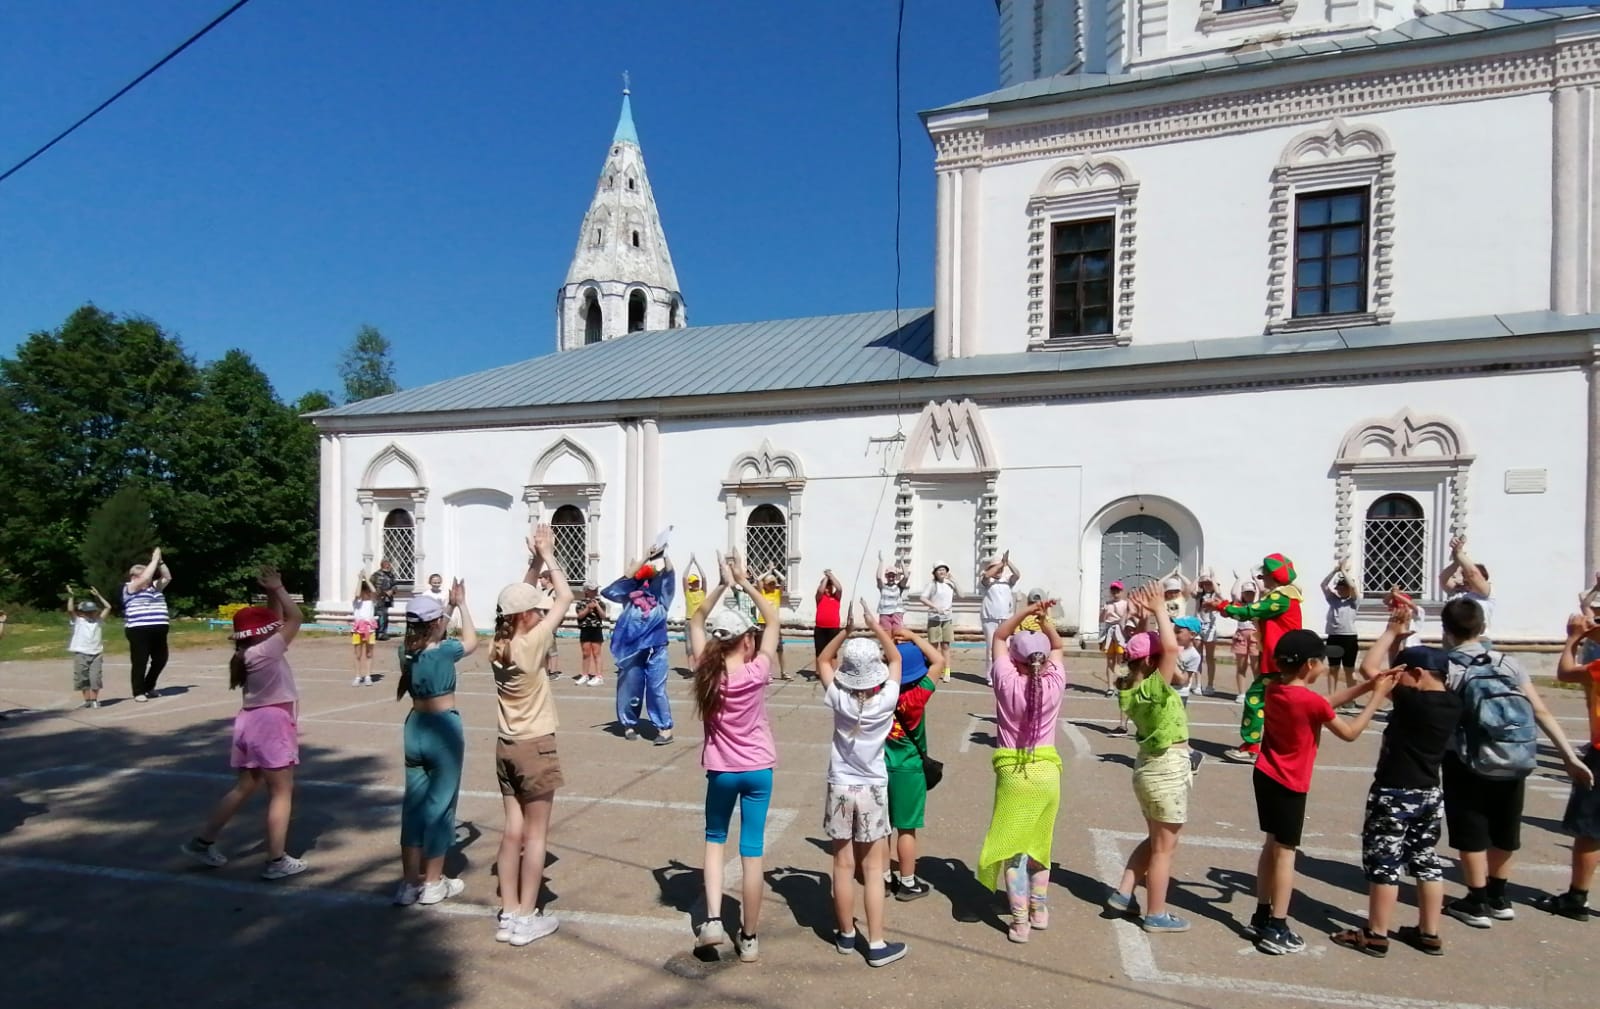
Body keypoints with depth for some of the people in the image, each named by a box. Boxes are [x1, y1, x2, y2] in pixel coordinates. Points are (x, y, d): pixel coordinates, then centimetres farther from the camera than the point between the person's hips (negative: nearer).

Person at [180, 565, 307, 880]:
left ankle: (202, 842, 28)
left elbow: (277, 619, 16)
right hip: (271, 724, -9)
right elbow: (295, 618, -19)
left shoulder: (252, 651, 7)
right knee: (282, 792, 0)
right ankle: (277, 861, 4)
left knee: (244, 788, 22)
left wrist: (272, 592, 7)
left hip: (254, 722, 9)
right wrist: (277, 589, -11)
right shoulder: (264, 651, -18)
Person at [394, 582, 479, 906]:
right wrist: (461, 605, 11)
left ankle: (409, 883, 18)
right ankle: (433, 884, 15)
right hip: (444, 730, -6)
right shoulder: (443, 651, -16)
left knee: (413, 804, 12)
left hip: (415, 729, 6)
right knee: (440, 805, 5)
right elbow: (471, 642, 4)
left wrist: (449, 608, 20)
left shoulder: (406, 651, 0)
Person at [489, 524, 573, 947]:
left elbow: (522, 597, 14)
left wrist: (535, 561, 5)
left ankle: (507, 915, 21)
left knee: (513, 830, 14)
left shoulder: (498, 645, 0)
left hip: (506, 746, 7)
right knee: (535, 834, 5)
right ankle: (526, 918, 13)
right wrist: (548, 556, -5)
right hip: (535, 748, -7)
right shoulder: (530, 644, -20)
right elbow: (565, 598, -15)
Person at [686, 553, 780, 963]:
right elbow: (773, 620, -4)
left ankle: (712, 920, 9)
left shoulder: (708, 671, -10)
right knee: (752, 851, 6)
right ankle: (749, 938, 16)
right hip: (758, 769, -1)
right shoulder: (758, 671, -14)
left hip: (721, 770, 1)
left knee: (715, 839, 22)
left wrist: (722, 585, -3)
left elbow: (696, 621, 3)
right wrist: (745, 583, -5)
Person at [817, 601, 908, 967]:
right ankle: (877, 945, 11)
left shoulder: (839, 700, -13)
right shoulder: (887, 700, -15)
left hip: (840, 788, 1)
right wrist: (876, 627, 2)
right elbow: (895, 658, 1)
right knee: (873, 870, 6)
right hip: (873, 790, -1)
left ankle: (846, 936, 25)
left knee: (843, 866, 11)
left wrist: (846, 631, -5)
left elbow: (822, 661, 4)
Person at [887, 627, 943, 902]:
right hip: (908, 770, -4)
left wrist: (890, 642, -3)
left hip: (880, 767, 5)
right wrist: (912, 637, -12)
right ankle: (908, 884, 18)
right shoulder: (916, 697, -22)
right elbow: (939, 660, -16)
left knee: (882, 826, 15)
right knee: (906, 828, 7)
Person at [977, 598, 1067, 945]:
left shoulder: (1007, 683, -14)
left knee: (1013, 847, 7)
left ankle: (1020, 921, 9)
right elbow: (1058, 646, 10)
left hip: (1013, 774, -3)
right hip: (1047, 772, 3)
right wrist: (1044, 619, -4)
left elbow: (998, 637, 1)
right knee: (1039, 842, 21)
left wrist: (1026, 613, -8)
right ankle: (1039, 909, 33)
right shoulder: (1054, 684, -9)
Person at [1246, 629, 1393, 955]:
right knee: (1285, 852, 1)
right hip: (1289, 784, -7)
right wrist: (1377, 696, -2)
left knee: (1272, 846, 17)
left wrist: (1365, 686, 7)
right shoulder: (1310, 700, -21)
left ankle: (1262, 917, 25)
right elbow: (1350, 733, -8)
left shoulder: (1274, 688, 1)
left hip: (1265, 776, 7)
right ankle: (1276, 931, 7)